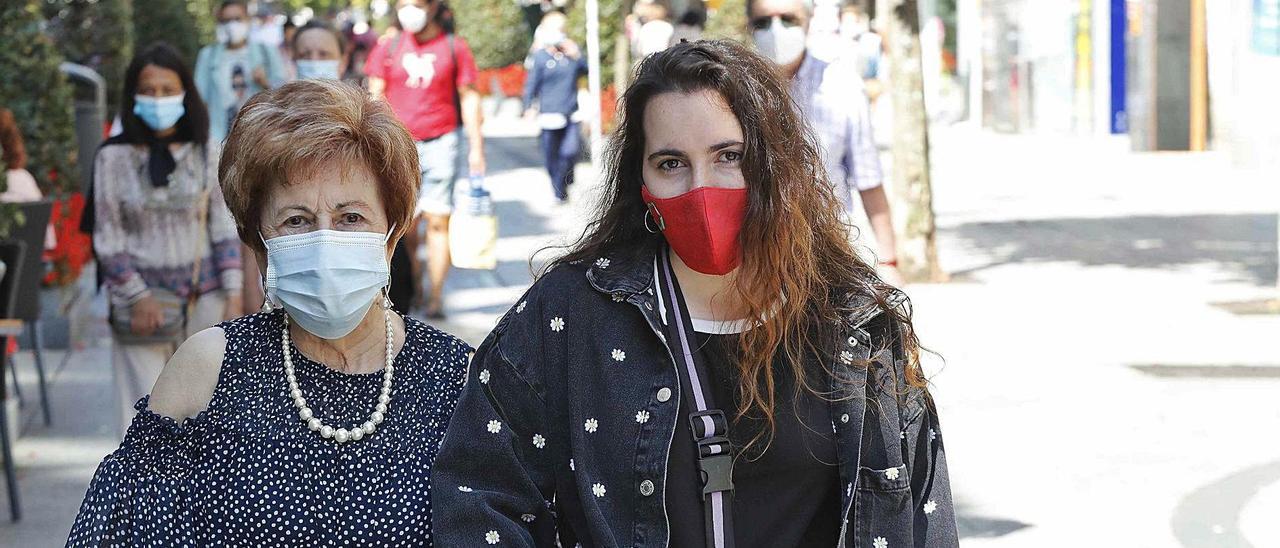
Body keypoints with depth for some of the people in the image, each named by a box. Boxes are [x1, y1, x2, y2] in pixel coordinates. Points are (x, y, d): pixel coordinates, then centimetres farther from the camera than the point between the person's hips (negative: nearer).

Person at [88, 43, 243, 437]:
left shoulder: (207, 153, 1)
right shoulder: (113, 158, -3)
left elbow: (226, 229, 2)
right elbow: (108, 239, -1)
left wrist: (233, 297, -3)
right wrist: (138, 297, -7)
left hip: (204, 299, 2)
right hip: (142, 303, -1)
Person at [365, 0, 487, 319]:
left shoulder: (454, 47, 3)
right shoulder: (389, 48, 7)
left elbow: (469, 97, 6)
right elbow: (375, 98, 8)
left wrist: (476, 147, 2)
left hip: (442, 142, -1)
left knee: (438, 221, -3)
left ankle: (436, 298, -1)